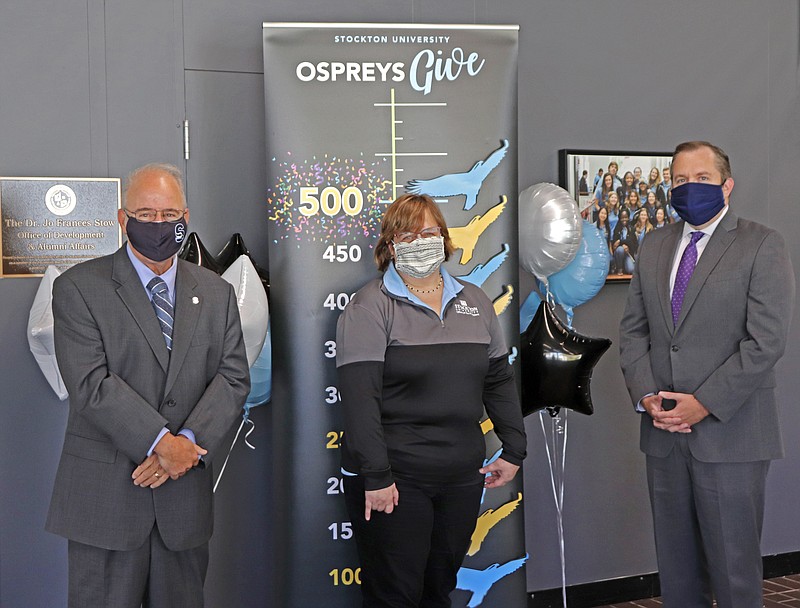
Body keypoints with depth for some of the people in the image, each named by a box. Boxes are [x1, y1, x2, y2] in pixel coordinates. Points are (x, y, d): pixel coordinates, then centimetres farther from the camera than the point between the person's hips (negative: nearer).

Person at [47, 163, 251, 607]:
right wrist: (160, 442, -18)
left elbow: (234, 378, 2)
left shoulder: (216, 294, 11)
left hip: (185, 492, 4)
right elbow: (90, 383, -12)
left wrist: (188, 443, -13)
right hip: (105, 495, -3)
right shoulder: (79, 288, -2)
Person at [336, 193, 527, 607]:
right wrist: (375, 476, -20)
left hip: (463, 477, 5)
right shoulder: (371, 307, -8)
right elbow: (359, 397, -16)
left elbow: (499, 381, 16)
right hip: (394, 481, -5)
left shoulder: (473, 301, 11)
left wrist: (513, 450, 11)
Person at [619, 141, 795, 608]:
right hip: (664, 432, 5)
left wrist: (705, 404, -16)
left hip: (729, 434, -5)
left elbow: (766, 341, -12)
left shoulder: (762, 246, -4)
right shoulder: (654, 246, 13)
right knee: (676, 564, 13)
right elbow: (634, 329, 11)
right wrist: (645, 394, -4)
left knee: (734, 567, 4)